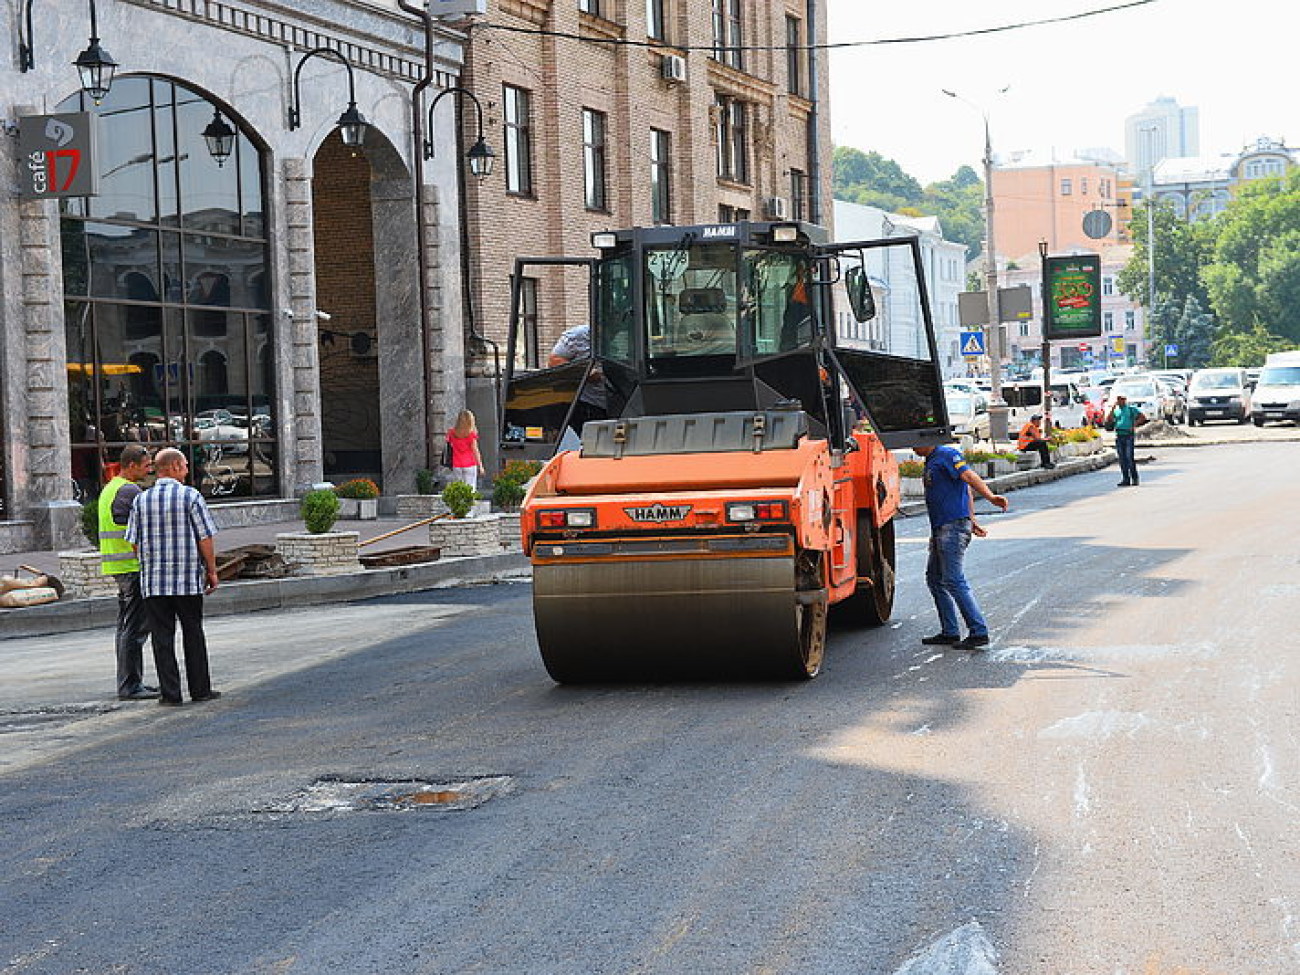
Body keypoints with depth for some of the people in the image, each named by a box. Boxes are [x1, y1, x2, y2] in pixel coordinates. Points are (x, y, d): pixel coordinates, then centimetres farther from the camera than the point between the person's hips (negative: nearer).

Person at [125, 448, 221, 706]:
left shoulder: (141, 500, 3)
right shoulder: (191, 497, -6)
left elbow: (135, 542, 6)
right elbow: (206, 539, -7)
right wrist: (211, 571, 3)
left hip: (153, 581, 2)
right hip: (189, 579, -2)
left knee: (162, 636, 4)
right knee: (193, 635, 9)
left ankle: (170, 692, 1)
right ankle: (200, 689, 13)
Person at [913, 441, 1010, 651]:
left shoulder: (947, 455, -10)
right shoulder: (931, 461, 20)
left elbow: (969, 477, -25)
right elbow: (965, 490, 25)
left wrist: (990, 497, -39)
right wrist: (971, 520, 25)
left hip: (954, 527, -11)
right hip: (940, 528, 11)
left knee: (954, 580, -13)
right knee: (934, 578, 14)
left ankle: (979, 632, -12)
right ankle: (949, 633, 18)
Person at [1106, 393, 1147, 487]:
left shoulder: (1131, 409, 6)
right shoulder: (1115, 411, 17)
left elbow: (1143, 417, 2)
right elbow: (1108, 420, 3)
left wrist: (1135, 425, -8)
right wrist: (1112, 409, -1)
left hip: (1128, 436, -4)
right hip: (1119, 436, 4)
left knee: (1129, 457, -9)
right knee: (1122, 459, 3)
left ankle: (1134, 478, -3)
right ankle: (1125, 479, 6)